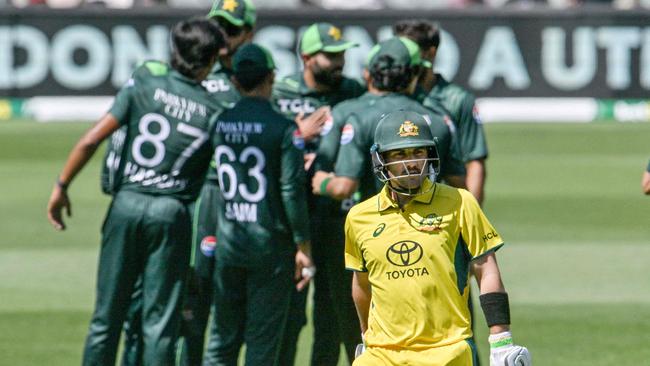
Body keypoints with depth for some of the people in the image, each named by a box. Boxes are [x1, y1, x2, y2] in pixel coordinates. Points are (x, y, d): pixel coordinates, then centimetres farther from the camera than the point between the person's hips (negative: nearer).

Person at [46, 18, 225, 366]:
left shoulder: (144, 82, -3)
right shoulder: (212, 112, -3)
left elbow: (91, 140, -6)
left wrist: (61, 186, 2)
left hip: (127, 204, 1)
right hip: (172, 212, -1)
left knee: (108, 314, 9)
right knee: (160, 320, 4)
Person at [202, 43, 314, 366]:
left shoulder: (220, 124, 4)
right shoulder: (282, 128, -10)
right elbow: (292, 191, -13)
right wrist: (303, 246, -8)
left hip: (227, 244, 4)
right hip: (270, 246, -4)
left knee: (223, 339, 12)